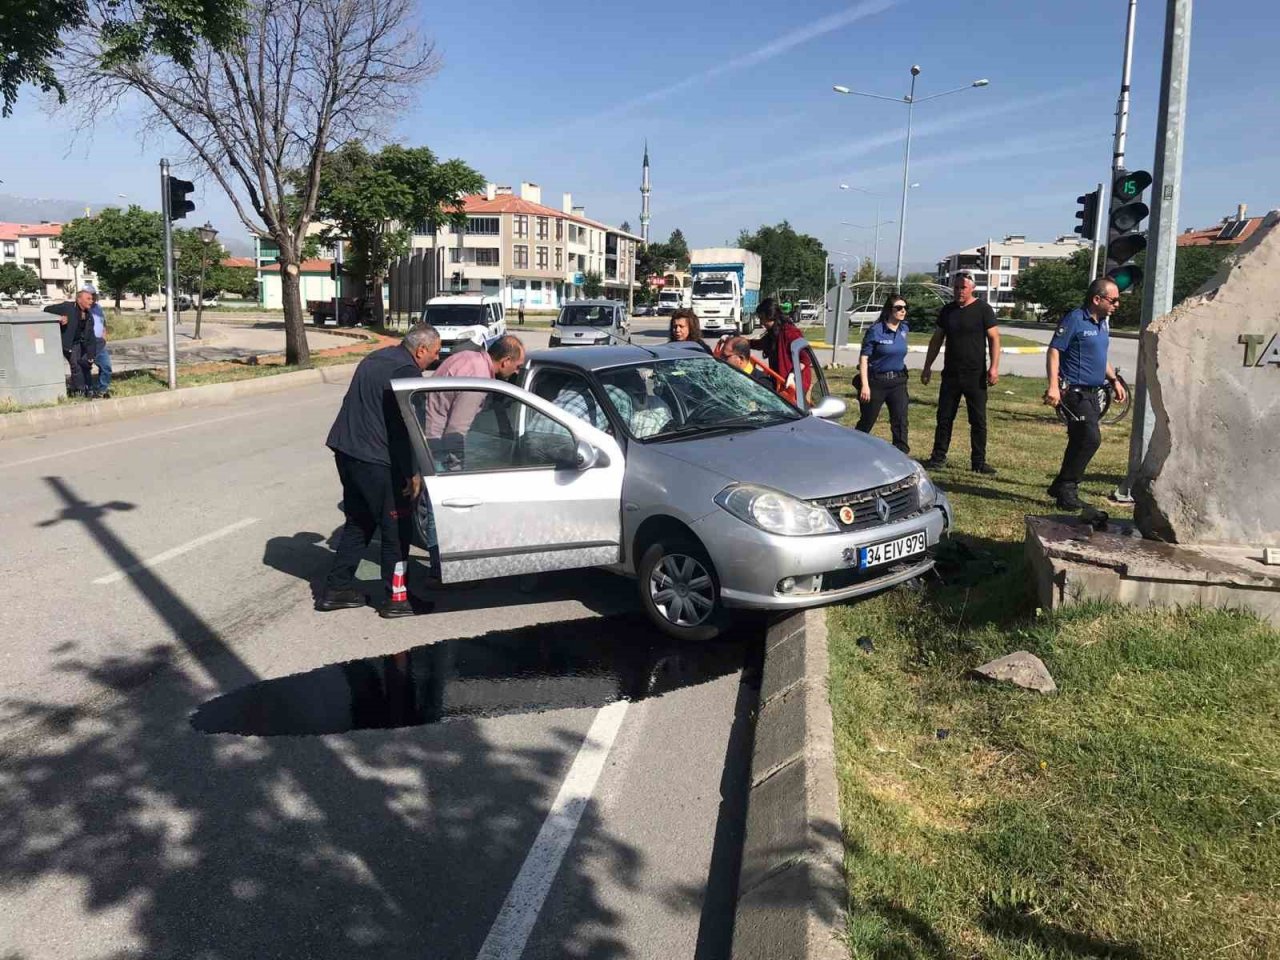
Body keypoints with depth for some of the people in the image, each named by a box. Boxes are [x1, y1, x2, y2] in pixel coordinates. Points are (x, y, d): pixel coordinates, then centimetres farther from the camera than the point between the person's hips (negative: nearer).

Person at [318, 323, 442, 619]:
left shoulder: (376, 358, 16)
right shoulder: (407, 371, -14)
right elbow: (403, 428, -19)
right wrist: (412, 473, -15)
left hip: (345, 450, 9)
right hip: (374, 460, -9)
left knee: (358, 522, 19)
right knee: (396, 527, 2)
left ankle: (336, 589, 22)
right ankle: (395, 599, 7)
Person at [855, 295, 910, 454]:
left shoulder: (904, 329, 5)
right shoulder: (875, 330, -11)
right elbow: (864, 357, -12)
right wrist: (865, 385, -18)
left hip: (898, 382, 4)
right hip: (876, 381, -4)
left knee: (900, 422, -3)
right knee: (867, 421, 8)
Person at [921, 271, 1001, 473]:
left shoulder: (983, 309, -3)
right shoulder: (947, 311, 10)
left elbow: (994, 338, -6)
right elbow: (937, 339, 15)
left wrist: (994, 367, -15)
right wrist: (927, 366, 11)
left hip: (975, 375, -4)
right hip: (951, 373, 4)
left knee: (978, 420, 1)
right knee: (944, 417, 7)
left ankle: (979, 462, 8)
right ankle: (938, 457, 15)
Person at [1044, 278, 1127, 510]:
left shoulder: (1104, 323, 15)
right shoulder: (1075, 320, -11)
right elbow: (1054, 351, -16)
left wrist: (1114, 380, 23)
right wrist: (1053, 386, -24)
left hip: (1091, 392, 9)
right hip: (1075, 391, -9)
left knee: (1080, 441, 11)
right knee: (1090, 438, -15)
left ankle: (1063, 487, 20)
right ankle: (1066, 487, -4)